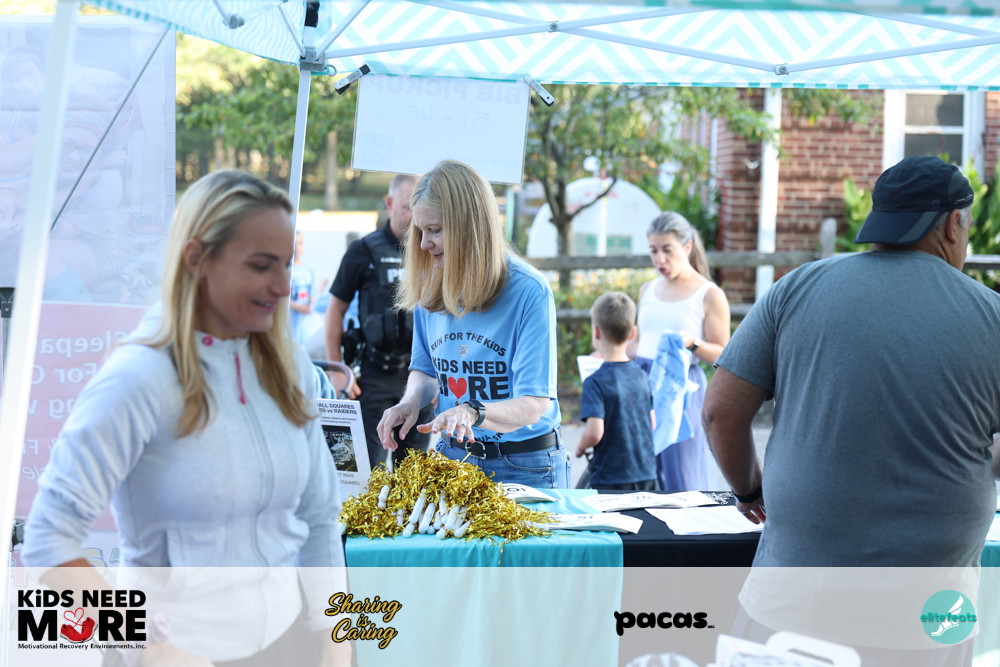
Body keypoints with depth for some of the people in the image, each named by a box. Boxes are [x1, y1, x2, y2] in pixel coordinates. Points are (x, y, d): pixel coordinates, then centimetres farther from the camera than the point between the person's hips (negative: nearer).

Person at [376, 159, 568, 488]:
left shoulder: (529, 292, -14)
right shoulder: (429, 289, 2)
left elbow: (533, 405, -18)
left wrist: (473, 411, -36)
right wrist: (412, 400, -8)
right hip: (452, 454, 4)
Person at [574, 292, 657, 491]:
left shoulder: (596, 381, -15)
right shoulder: (641, 375, 4)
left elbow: (594, 433, -21)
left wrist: (580, 448, -2)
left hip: (611, 481, -5)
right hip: (647, 476, 5)